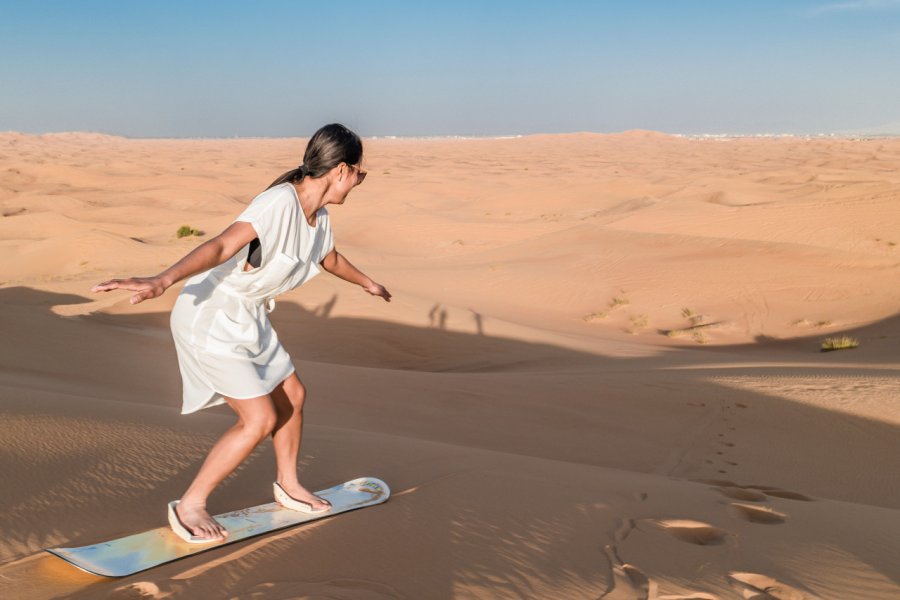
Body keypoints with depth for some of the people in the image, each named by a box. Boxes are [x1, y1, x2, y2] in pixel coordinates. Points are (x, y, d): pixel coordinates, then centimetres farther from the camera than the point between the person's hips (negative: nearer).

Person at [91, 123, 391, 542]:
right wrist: (161, 281, -53)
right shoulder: (280, 202, -26)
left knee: (292, 396, 16)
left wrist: (367, 283, 43)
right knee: (260, 418, -10)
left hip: (248, 318, 9)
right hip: (209, 317, -9)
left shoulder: (319, 217, 3)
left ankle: (287, 484, 40)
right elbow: (221, 247, -39)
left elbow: (330, 259, 26)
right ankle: (189, 506, 7)